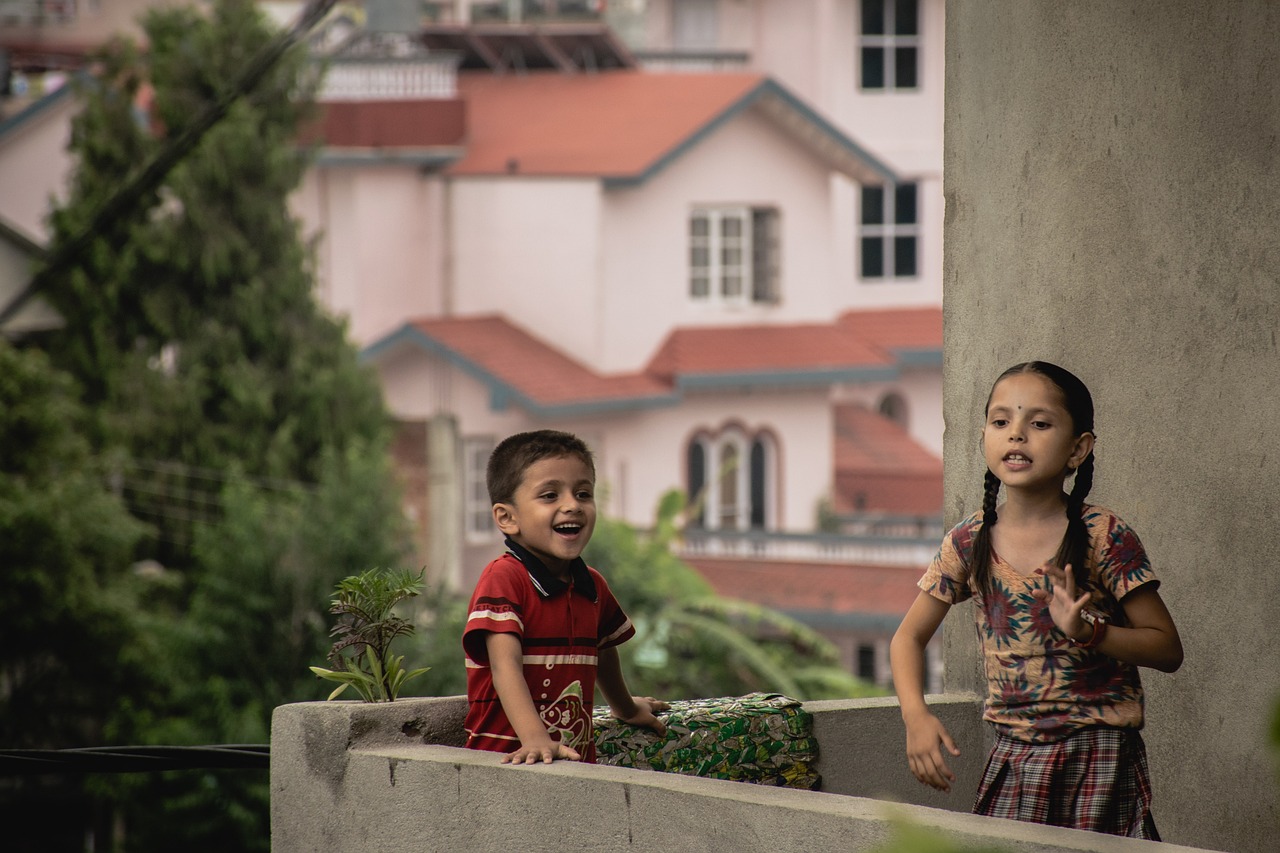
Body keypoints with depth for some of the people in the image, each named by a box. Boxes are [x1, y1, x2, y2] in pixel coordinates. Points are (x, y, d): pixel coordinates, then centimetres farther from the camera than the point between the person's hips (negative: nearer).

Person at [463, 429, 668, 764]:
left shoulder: (592, 585, 13)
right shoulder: (503, 578, -8)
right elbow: (505, 666, -19)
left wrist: (626, 709, 48)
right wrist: (535, 739, -31)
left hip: (576, 759, 6)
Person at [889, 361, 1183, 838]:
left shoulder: (1103, 538, -10)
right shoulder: (968, 544, 1)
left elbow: (1167, 649, -7)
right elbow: (909, 638, 11)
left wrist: (1088, 630, -23)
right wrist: (915, 716, -7)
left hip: (1097, 761, -3)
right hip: (1013, 758, 3)